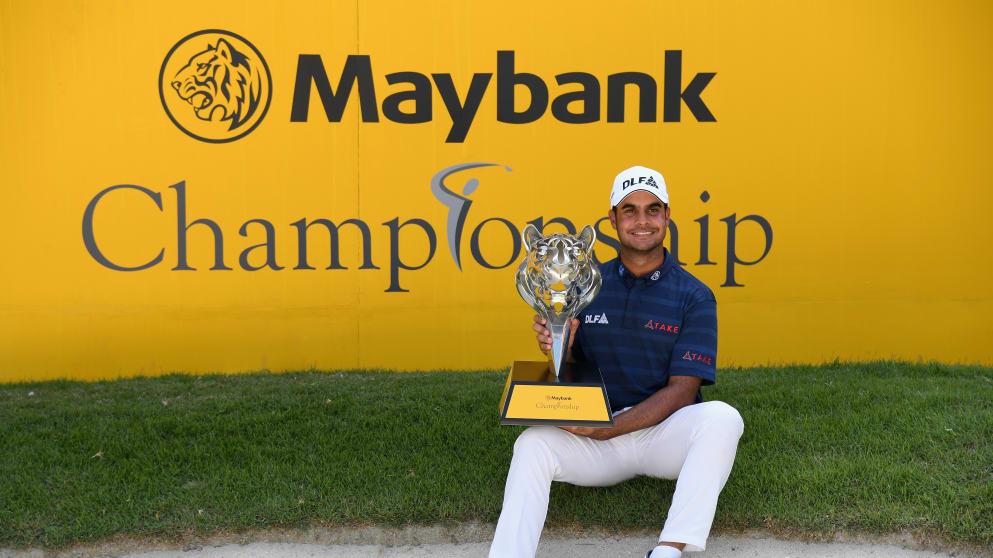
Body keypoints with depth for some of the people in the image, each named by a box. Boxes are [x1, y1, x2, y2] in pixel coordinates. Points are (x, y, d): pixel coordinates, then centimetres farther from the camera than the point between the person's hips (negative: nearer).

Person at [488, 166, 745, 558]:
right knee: (534, 442, -25)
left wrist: (609, 428, -18)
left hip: (665, 432, -1)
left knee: (721, 418, -31)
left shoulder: (694, 297, 1)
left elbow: (681, 391, -7)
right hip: (595, 436, 2)